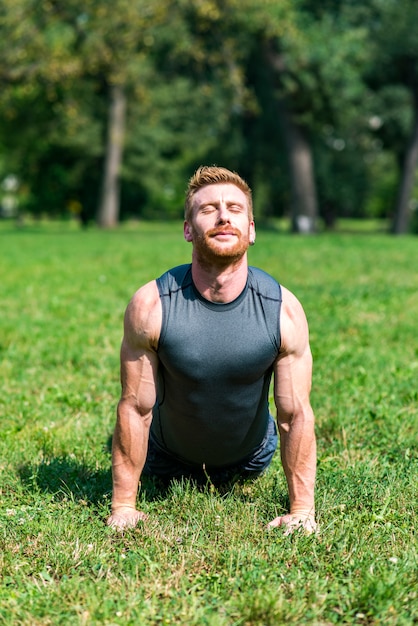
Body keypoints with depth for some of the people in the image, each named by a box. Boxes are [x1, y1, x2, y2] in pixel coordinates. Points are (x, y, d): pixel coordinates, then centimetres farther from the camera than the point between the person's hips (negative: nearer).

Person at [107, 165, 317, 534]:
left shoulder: (284, 310, -29)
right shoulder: (150, 307, -32)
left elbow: (296, 414, -21)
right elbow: (135, 409, -23)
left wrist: (302, 509, -18)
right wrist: (123, 506, -17)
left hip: (250, 457, 1)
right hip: (170, 456, -1)